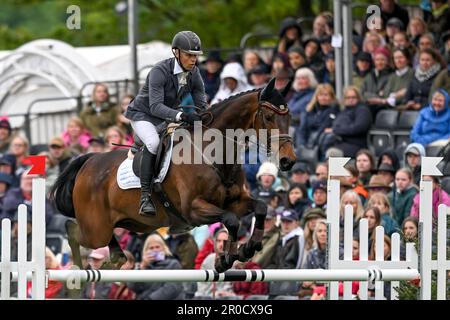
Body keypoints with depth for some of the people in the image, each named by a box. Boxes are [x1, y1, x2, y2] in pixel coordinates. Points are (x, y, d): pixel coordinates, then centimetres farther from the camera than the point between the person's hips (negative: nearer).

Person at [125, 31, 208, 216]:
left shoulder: (194, 73, -9)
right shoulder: (160, 71, -28)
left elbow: (201, 104, -4)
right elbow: (155, 106, -37)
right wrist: (182, 116, -50)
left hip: (168, 116, 7)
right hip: (143, 115, -7)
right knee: (154, 143, -34)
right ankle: (145, 196, -33)